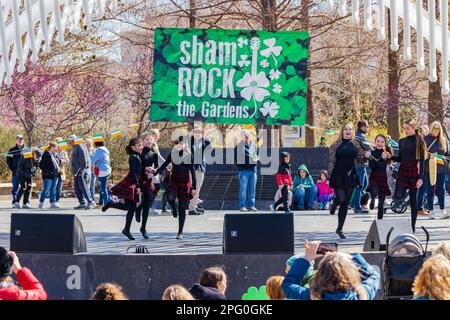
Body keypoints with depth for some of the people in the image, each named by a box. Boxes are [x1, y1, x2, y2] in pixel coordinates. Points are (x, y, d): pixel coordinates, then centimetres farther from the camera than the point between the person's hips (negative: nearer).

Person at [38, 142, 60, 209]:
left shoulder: (54, 155, 15)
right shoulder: (46, 154, -10)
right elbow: (41, 165, -13)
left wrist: (58, 169, 14)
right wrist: (46, 172, -16)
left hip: (54, 176, 8)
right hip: (48, 176, -8)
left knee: (53, 191, 8)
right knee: (46, 190, -6)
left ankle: (53, 203, 11)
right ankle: (41, 204, 1)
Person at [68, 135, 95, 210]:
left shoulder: (79, 146, -8)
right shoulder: (75, 148, 24)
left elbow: (83, 157, -18)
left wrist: (82, 168, -23)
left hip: (82, 170, -11)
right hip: (77, 171, 11)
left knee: (83, 186, -17)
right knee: (77, 188, 7)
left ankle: (90, 202, -18)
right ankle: (82, 203, 8)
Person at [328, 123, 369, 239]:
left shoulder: (356, 144, 6)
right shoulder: (336, 145, -2)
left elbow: (359, 160, 12)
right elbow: (331, 160, -2)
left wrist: (366, 156, -9)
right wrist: (329, 174, -7)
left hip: (350, 176, 3)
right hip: (338, 176, -3)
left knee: (345, 203, 6)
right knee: (341, 198, -17)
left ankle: (339, 229, 15)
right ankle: (334, 204, 23)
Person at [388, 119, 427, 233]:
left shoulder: (419, 141, -3)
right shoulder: (402, 141, 8)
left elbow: (422, 160, -6)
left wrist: (421, 177, -12)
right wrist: (391, 157, -5)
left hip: (414, 172, -3)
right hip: (403, 171, 3)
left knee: (413, 200, 3)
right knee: (398, 197, -19)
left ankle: (412, 227, 10)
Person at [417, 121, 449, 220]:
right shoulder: (425, 139, -2)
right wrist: (429, 156, -18)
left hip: (441, 169, 3)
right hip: (429, 169, -3)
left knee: (441, 189, 4)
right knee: (430, 190, 2)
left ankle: (442, 211, 7)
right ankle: (431, 211, 7)